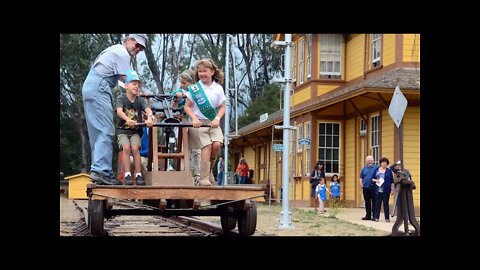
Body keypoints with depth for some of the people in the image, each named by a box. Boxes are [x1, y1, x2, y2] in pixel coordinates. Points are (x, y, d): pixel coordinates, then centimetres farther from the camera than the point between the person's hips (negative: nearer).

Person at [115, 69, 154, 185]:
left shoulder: (140, 100, 2)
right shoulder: (121, 98, -5)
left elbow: (148, 110, -18)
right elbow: (119, 111, -25)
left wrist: (149, 118, -43)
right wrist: (127, 119, -46)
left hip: (135, 131, 2)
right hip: (123, 129, -1)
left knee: (135, 148, -22)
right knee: (126, 147, -25)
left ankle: (138, 175, -16)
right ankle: (127, 175, -23)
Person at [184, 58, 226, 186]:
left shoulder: (218, 88, 6)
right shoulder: (194, 88, 1)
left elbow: (222, 107, 8)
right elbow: (187, 106, 1)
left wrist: (217, 118, -10)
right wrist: (194, 118, -15)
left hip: (213, 122, 2)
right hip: (199, 122, -2)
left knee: (217, 144, -20)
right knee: (207, 146, -18)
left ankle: (209, 170, 4)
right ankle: (204, 178, -13)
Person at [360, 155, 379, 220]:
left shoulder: (376, 168, -1)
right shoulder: (364, 168, 14)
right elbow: (361, 177, 18)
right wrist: (361, 183, 4)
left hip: (373, 187, -5)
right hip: (365, 188, 5)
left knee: (374, 202, -4)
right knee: (367, 202, 10)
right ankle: (368, 215, 16)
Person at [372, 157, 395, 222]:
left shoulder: (389, 171, 5)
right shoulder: (376, 170, 10)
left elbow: (392, 181, 5)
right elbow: (372, 178, 13)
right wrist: (375, 180, -8)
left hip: (386, 191, -2)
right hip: (378, 190, 2)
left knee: (386, 204, 1)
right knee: (377, 203, 2)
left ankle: (387, 218, 5)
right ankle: (376, 217, 7)